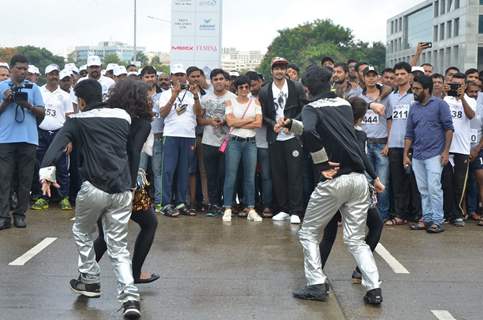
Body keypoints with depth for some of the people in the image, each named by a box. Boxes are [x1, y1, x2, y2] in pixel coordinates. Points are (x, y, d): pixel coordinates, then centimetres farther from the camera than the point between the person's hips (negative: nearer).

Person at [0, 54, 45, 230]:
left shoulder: (33, 88, 9)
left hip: (28, 139, 1)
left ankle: (20, 214, 10)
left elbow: (42, 113, 7)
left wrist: (29, 106, -9)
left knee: (25, 179, 3)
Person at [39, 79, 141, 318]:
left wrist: (46, 171, -20)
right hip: (123, 190, 3)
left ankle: (90, 281, 30)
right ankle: (129, 296, -7)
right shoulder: (123, 116, 15)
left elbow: (57, 144, -11)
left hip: (94, 188, -3)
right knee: (118, 246, 9)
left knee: (82, 232, 25)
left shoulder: (78, 120, 4)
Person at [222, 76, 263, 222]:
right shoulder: (230, 102, 5)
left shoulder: (255, 102, 8)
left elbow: (259, 123, -4)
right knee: (230, 176, -3)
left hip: (250, 143, 2)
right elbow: (230, 122, -10)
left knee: (250, 177, 4)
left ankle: (251, 210, 8)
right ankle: (228, 209, 0)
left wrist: (239, 124, -7)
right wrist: (250, 119, -7)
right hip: (234, 142, -1)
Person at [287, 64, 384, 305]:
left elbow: (309, 133, -26)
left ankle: (316, 285, 7)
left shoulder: (312, 108, -5)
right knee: (356, 239, 13)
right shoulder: (345, 104, 15)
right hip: (359, 178, 6)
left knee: (308, 233, 13)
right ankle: (373, 288, 1)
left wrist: (322, 163, -15)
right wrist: (291, 125, 27)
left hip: (335, 180, -6)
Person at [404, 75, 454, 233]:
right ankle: (426, 219, 17)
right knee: (423, 190, 9)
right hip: (417, 156, 6)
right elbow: (409, 134, 14)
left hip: (434, 155, -6)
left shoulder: (439, 104, -4)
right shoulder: (414, 107, 11)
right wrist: (405, 154, 10)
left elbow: (448, 128, -5)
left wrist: (446, 151, -11)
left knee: (434, 188, -9)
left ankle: (437, 221, -3)